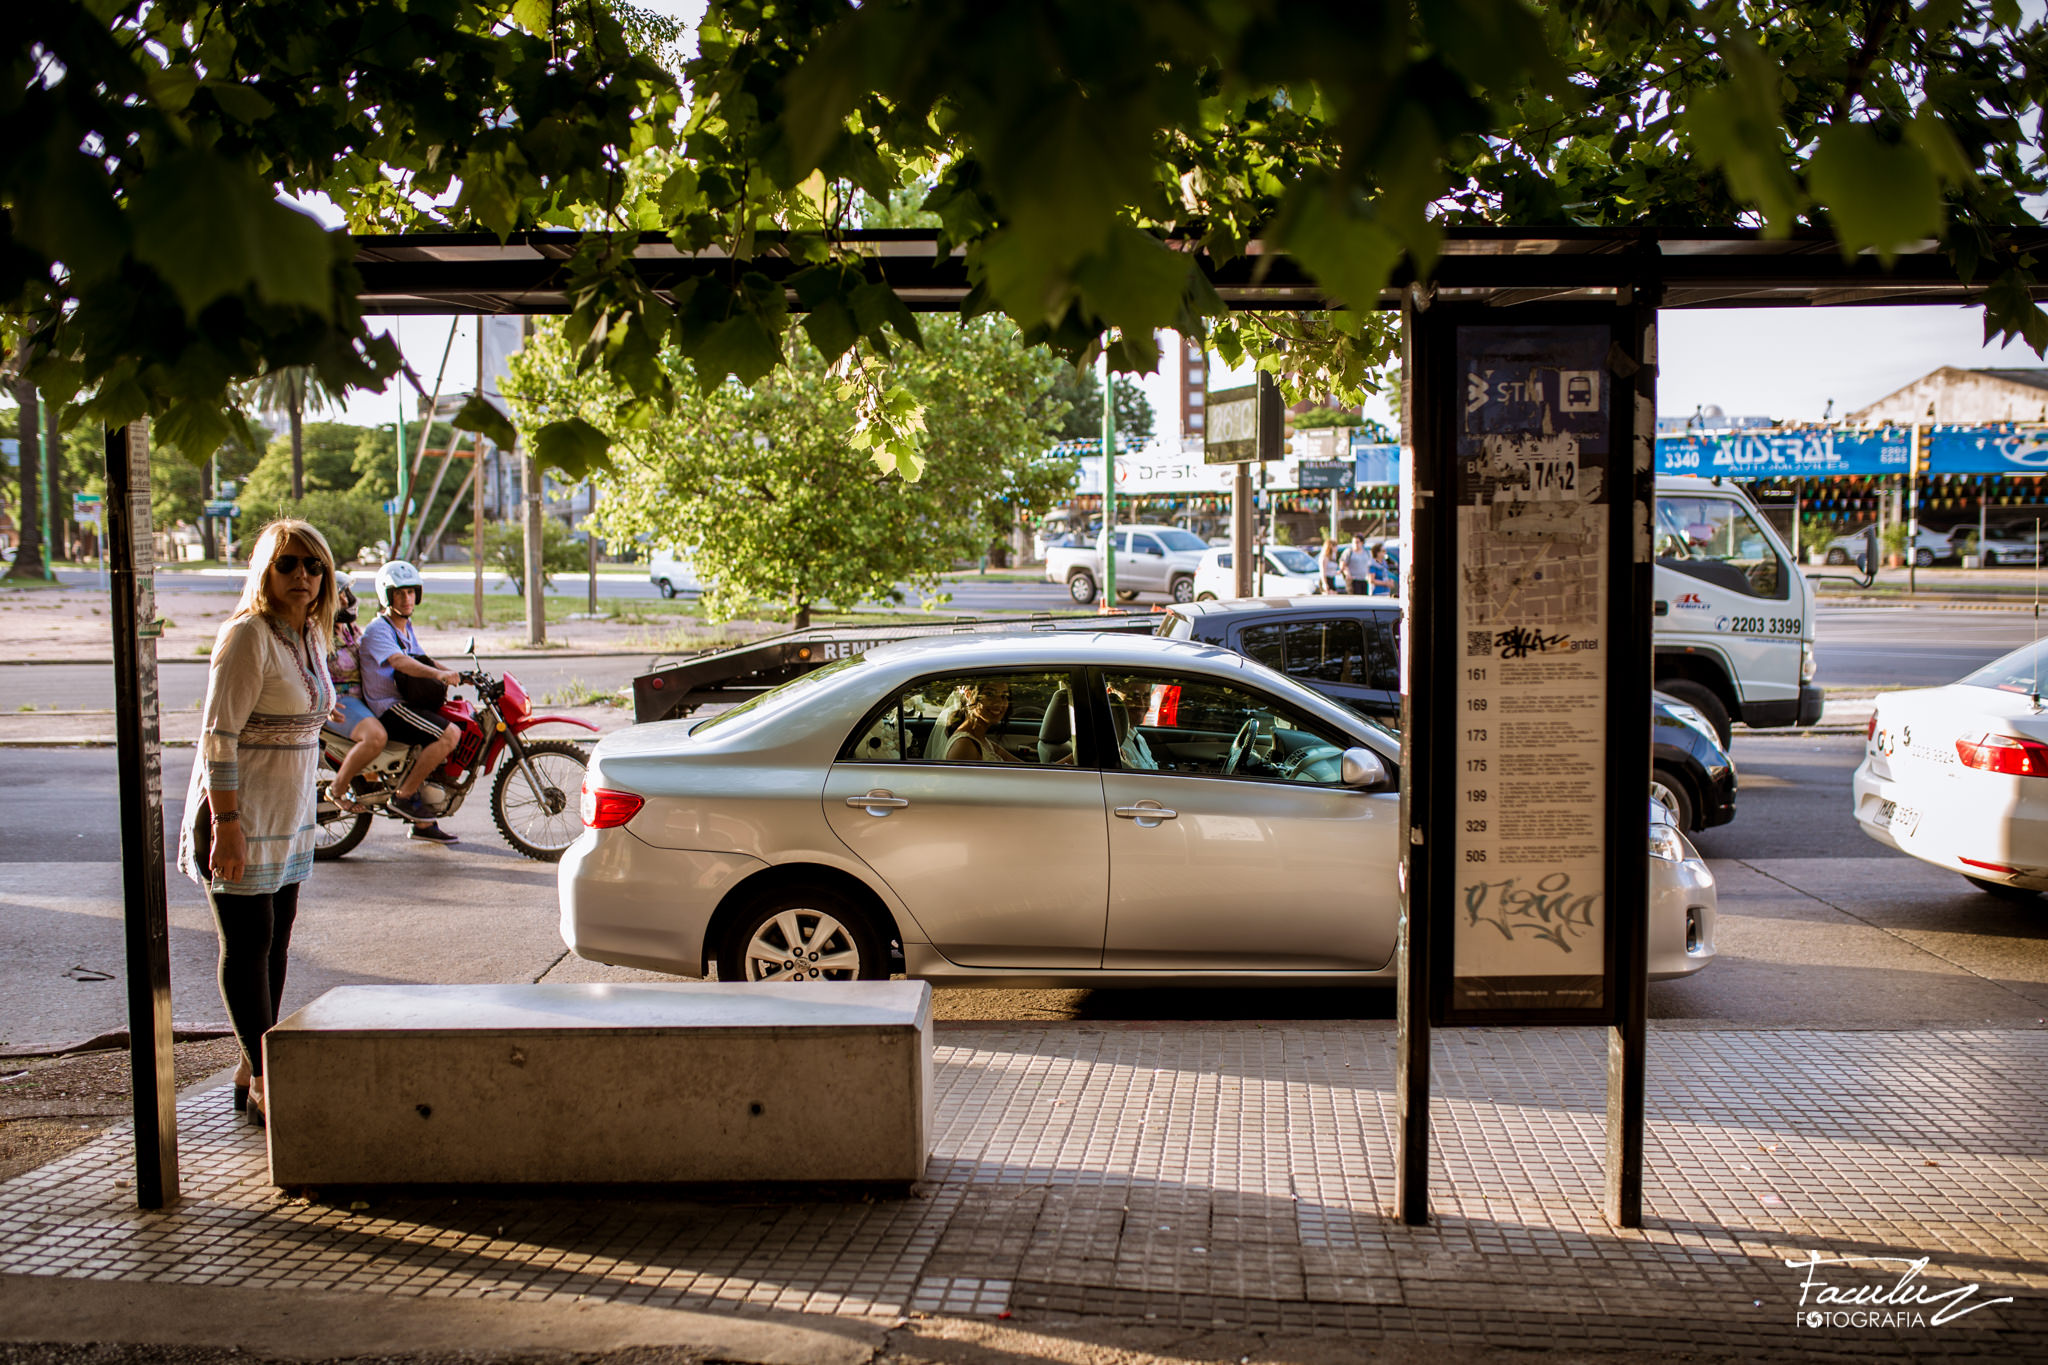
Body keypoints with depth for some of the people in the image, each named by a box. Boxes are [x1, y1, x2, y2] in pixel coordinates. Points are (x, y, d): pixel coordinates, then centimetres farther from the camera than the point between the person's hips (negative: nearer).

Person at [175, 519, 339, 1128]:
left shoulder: (310, 635, 8)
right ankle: (264, 1085, 7)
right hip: (239, 815, -8)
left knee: (276, 945, 12)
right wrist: (227, 824, -24)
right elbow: (219, 736, -20)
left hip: (288, 819, 8)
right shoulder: (247, 636, -16)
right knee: (248, 947, -1)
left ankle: (252, 1072, 23)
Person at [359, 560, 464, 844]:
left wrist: (459, 675, 12)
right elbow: (399, 662, -32)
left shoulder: (405, 627, 17)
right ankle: (404, 795, -15)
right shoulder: (378, 630, -13)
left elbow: (421, 661, 27)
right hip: (388, 708, -10)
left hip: (407, 702, 10)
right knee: (449, 734, -25)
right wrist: (439, 673, -46)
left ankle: (423, 824, 12)